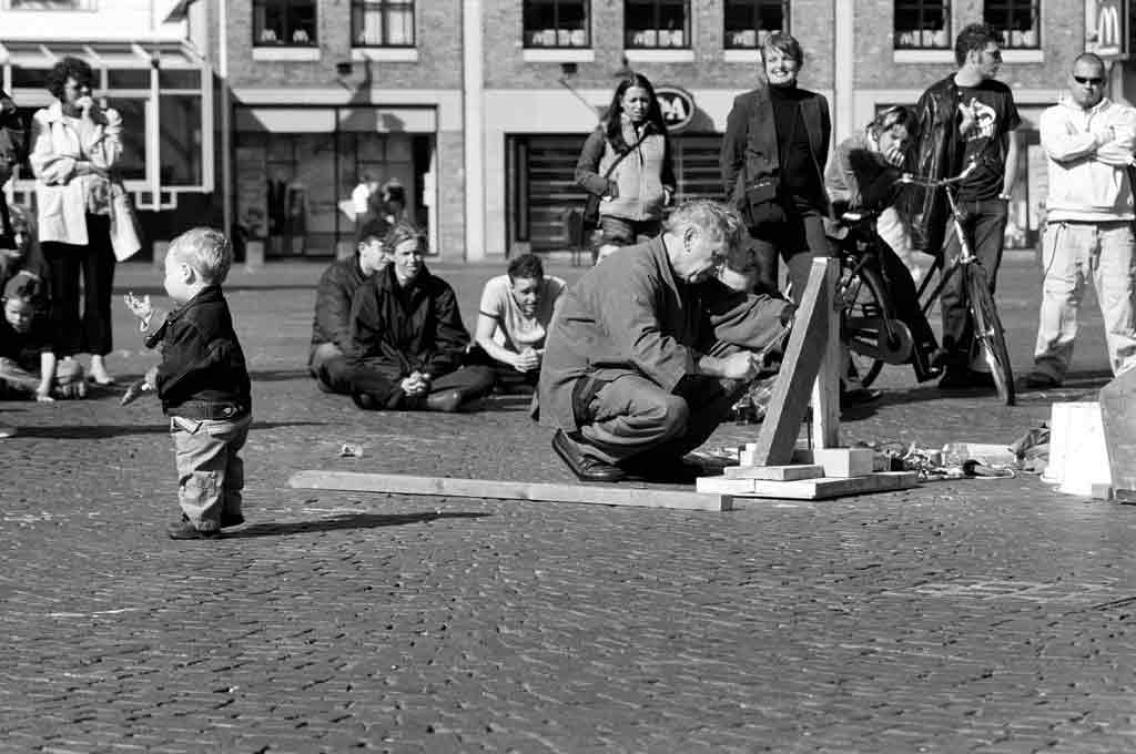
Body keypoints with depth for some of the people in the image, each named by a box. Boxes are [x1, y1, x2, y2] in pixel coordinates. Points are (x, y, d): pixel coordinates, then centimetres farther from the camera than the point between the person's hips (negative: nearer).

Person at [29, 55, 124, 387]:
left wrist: (93, 120, -4)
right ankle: (66, 360, 1)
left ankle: (98, 360, 1)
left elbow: (109, 159, -1)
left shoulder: (107, 119, 13)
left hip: (98, 213, 2)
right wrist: (90, 166, -6)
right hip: (60, 216, -2)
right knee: (63, 293, -1)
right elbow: (44, 167, -5)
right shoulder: (43, 120, 6)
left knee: (99, 290, -2)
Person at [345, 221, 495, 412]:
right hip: (386, 375, -3)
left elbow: (452, 345, 8)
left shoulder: (440, 291, 10)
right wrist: (400, 382, -18)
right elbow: (364, 351, -2)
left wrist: (426, 376, -13)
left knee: (485, 375, -24)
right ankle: (433, 401, -41)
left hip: (431, 373, 3)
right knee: (357, 378, -37)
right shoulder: (369, 292, 3)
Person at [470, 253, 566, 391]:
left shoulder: (557, 289, -26)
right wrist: (515, 359, -42)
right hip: (507, 354, -1)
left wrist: (540, 355, -45)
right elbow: (483, 338, -25)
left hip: (544, 355, 1)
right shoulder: (495, 288, -26)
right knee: (474, 357, -28)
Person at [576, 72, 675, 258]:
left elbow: (668, 174, 30)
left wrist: (667, 192, 11)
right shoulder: (605, 133, 5)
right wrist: (608, 189, -7)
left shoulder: (659, 135, 17)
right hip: (616, 215, -4)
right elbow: (583, 173, 5)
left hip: (651, 216, 4)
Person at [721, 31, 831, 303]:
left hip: (805, 209, 3)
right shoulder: (746, 105, 2)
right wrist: (738, 205, 0)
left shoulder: (816, 104, 11)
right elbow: (729, 159, 5)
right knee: (760, 286, -1)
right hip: (760, 210, -3)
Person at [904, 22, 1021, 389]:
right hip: (954, 202, -3)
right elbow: (921, 150, 5)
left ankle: (978, 364, 3)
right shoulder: (937, 96, 3)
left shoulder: (1001, 94, 13)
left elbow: (1011, 146, 16)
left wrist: (1006, 193, 7)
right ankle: (954, 362, -4)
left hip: (991, 203, 3)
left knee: (984, 284, -1)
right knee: (954, 286, -9)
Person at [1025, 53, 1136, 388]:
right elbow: (1059, 148, -8)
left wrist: (1080, 146, -4)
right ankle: (1050, 364, -4)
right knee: (1059, 294, -7)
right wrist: (1102, 138, -2)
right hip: (1067, 219, -1)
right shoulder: (1054, 116, 13)